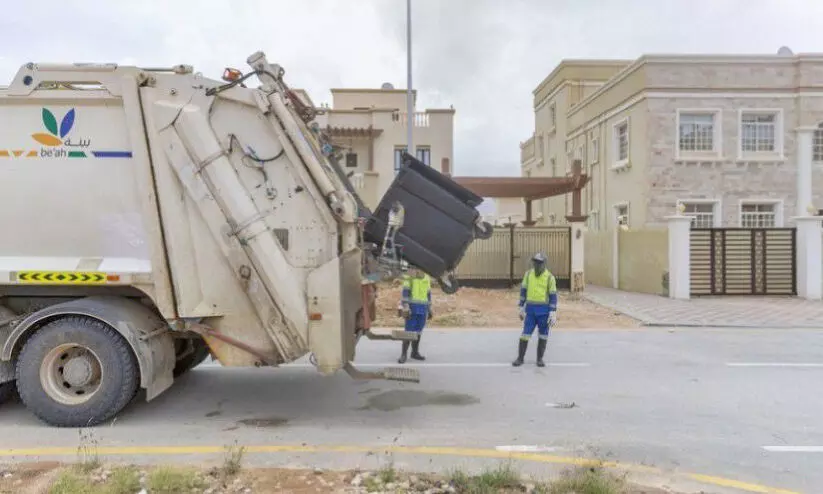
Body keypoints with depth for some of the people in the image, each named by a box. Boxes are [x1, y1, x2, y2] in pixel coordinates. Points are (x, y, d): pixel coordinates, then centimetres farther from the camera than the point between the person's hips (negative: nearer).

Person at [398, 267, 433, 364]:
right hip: (412, 308, -5)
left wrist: (429, 310, 15)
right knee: (409, 331, -8)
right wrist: (405, 309, -19)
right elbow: (405, 293, -11)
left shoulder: (427, 278, 10)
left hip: (422, 309, 5)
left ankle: (415, 352, 20)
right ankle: (403, 354, -1)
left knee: (418, 331, 10)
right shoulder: (409, 277, -6)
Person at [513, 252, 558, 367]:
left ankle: (539, 359, 18)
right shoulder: (528, 274, 1)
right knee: (526, 333, -1)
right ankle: (520, 358, 9)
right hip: (531, 309, 2)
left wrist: (553, 313, -13)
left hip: (544, 310, -2)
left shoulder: (550, 277, -8)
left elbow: (553, 296, -8)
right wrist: (521, 308, 5)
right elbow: (523, 290, 7)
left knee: (543, 335, 4)